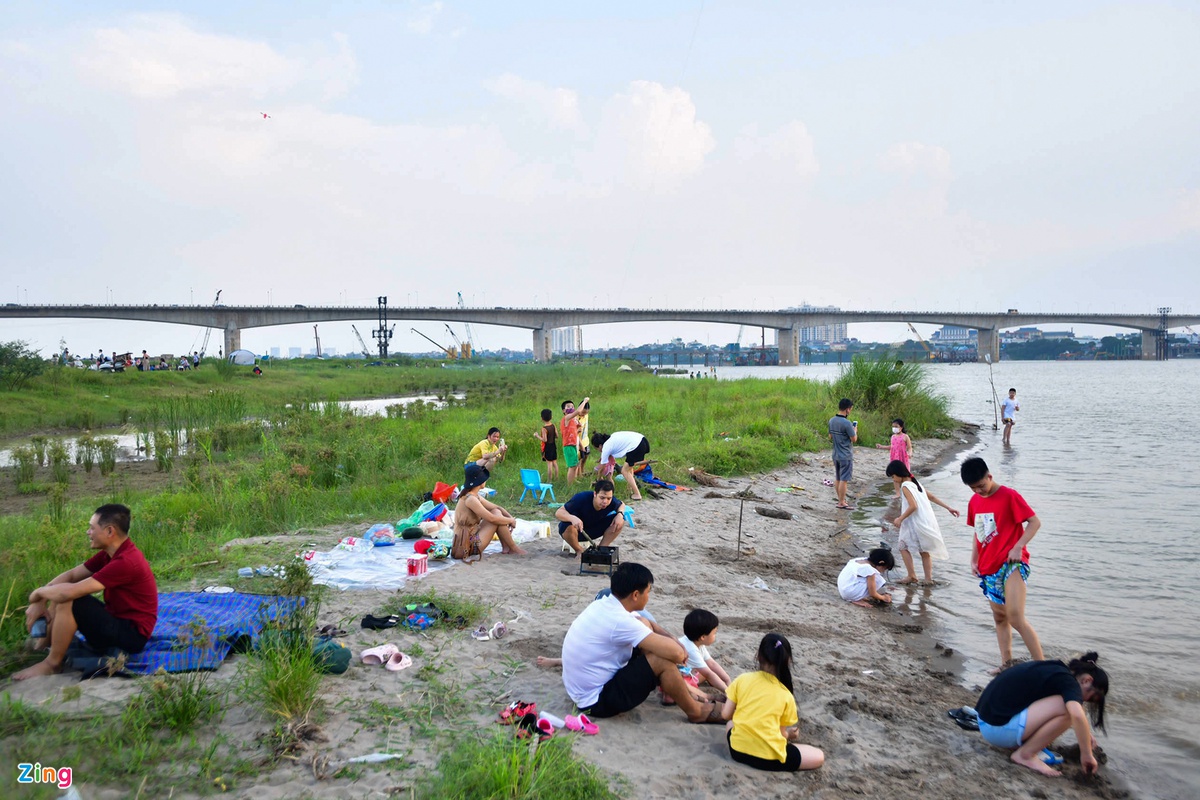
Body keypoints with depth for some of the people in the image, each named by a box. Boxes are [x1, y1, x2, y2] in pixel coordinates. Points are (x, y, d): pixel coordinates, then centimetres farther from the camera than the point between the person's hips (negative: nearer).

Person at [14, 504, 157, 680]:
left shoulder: (126, 562, -28)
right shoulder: (111, 553, 3)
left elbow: (70, 591, -29)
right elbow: (70, 575, 6)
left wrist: (38, 592, -10)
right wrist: (39, 602, -7)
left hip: (132, 634, -10)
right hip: (118, 621, 10)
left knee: (68, 600, -21)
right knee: (60, 594, 11)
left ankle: (52, 664, -5)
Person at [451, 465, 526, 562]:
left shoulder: (475, 496, 10)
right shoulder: (470, 499, -20)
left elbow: (497, 507, 14)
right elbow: (492, 519, -22)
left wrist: (510, 518, -2)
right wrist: (511, 520, -7)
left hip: (472, 537, 10)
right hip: (467, 545, -10)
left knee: (497, 512, 9)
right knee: (496, 514, -10)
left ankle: (506, 548, 10)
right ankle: (513, 549, 2)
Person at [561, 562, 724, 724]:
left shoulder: (605, 604, -1)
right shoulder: (619, 621, -28)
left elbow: (645, 623, 16)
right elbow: (675, 653, -29)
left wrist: (674, 641, -1)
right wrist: (680, 649, -4)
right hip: (596, 701, -10)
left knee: (645, 625, 9)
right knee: (662, 660, -19)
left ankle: (671, 693, 17)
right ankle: (695, 712, 6)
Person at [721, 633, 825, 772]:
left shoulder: (742, 679, 0)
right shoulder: (786, 695, -3)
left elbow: (726, 714, 3)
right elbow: (781, 732, 4)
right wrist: (790, 735, 28)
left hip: (737, 749, 4)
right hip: (769, 758, -3)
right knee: (819, 757, 13)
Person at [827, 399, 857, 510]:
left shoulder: (831, 420, 3)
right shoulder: (846, 423, -21)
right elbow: (854, 439, -14)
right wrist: (855, 431, 3)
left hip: (836, 454, 8)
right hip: (846, 456, -8)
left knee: (837, 478, 15)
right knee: (844, 480, 0)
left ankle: (840, 499, 26)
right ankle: (841, 503, 5)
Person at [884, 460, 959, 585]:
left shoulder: (905, 486, -14)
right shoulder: (915, 483, 13)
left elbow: (913, 506, -23)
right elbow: (932, 497, 18)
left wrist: (900, 519, -14)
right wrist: (948, 508, 23)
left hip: (916, 524, -8)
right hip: (927, 522, 8)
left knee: (904, 547, 6)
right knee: (924, 551, 16)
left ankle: (911, 576, 4)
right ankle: (928, 578, 15)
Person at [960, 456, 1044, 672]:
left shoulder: (1009, 496, -10)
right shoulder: (974, 502, 11)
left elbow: (1035, 522, -10)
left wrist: (1018, 547, -21)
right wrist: (974, 558, 11)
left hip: (1012, 563, -8)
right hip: (989, 568, 8)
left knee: (1016, 618, -18)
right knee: (999, 617, 13)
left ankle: (1041, 665, -12)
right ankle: (1006, 663, 21)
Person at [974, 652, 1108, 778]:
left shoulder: (1055, 671, 17)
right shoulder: (1068, 681, -9)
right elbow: (1077, 716, -28)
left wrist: (1084, 734, 26)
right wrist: (1087, 754, -16)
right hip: (998, 727, -10)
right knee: (1067, 707, -16)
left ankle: (1015, 743, 10)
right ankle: (1025, 754, -6)